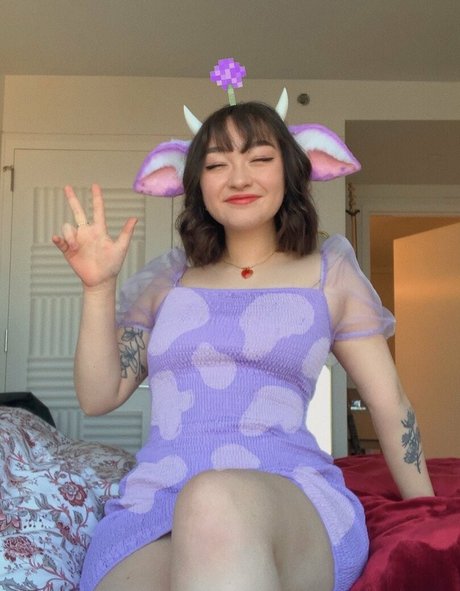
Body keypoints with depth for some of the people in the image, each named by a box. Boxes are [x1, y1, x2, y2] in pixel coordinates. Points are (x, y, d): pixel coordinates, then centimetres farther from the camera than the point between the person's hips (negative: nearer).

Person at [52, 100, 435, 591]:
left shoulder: (328, 272, 11)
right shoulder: (167, 279, 16)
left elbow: (389, 405, 13)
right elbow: (98, 398, 13)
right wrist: (98, 287, 3)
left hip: (291, 498, 0)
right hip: (153, 499, 1)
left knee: (218, 502, -37)